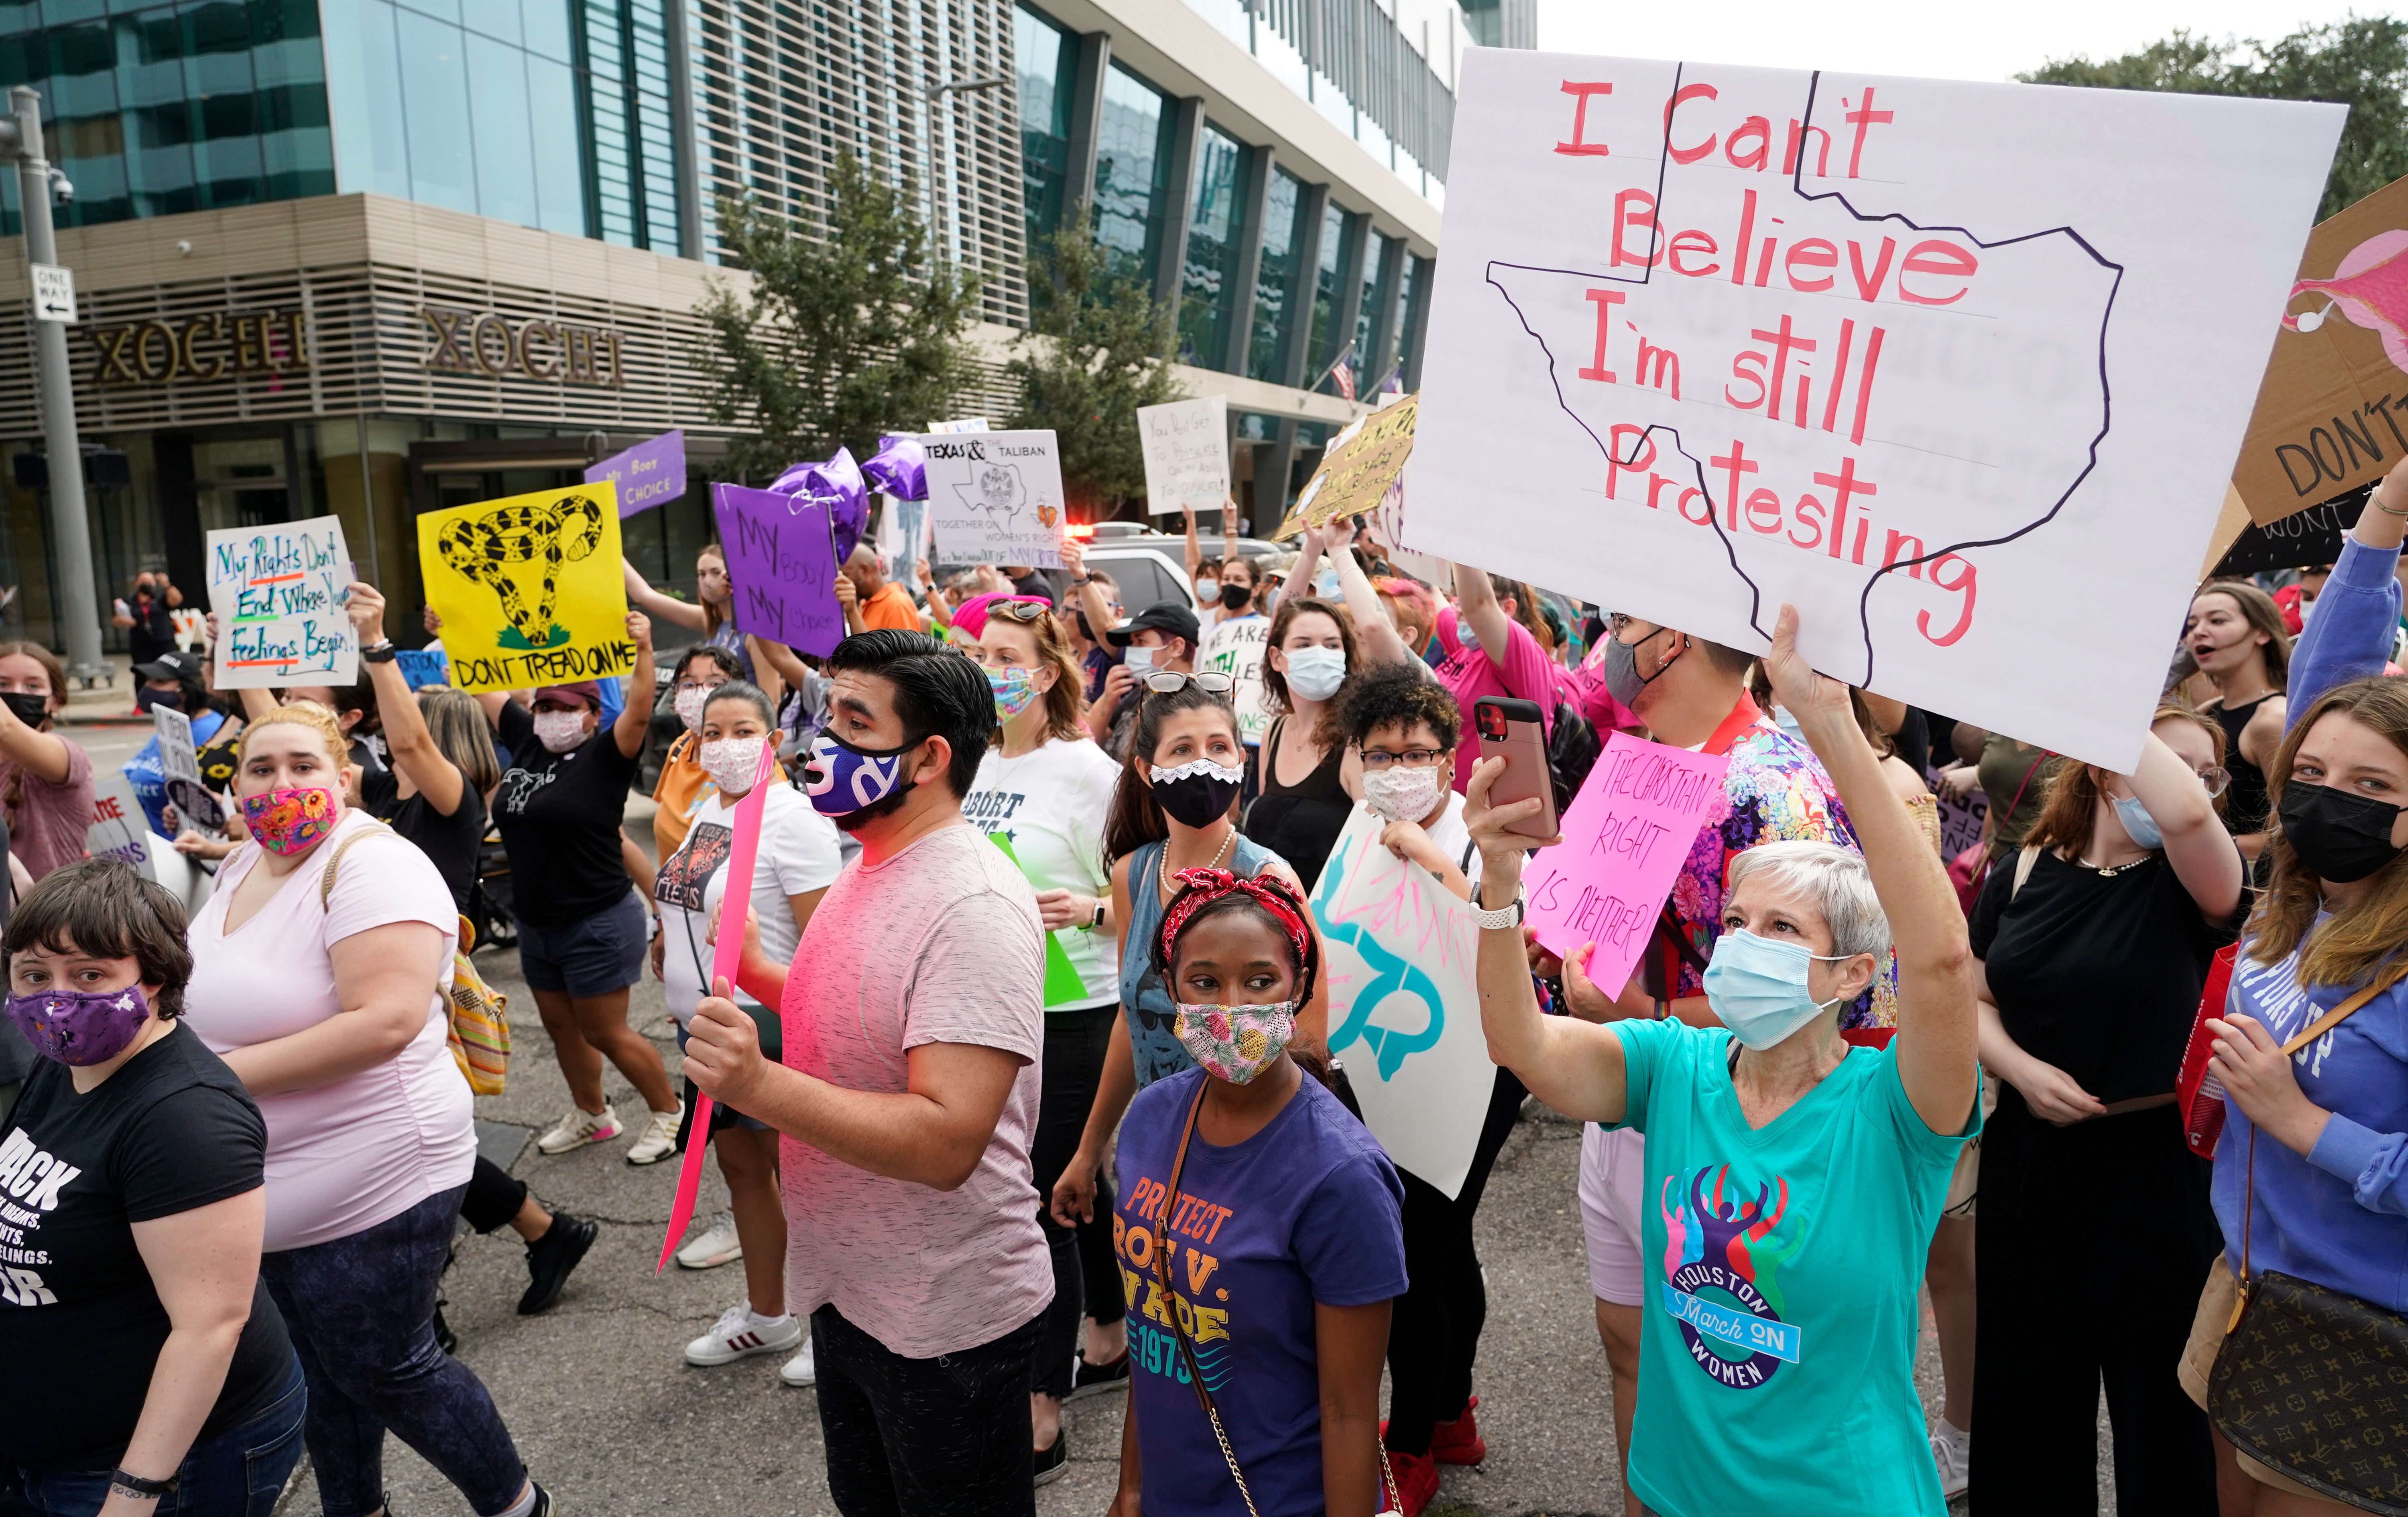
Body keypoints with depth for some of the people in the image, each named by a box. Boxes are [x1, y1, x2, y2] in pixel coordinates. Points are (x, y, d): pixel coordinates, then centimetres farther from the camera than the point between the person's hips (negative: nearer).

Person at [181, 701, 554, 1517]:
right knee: (318, 1367, 22)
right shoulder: (245, 865, 7)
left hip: (370, 1188, -8)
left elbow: (385, 1021, -31)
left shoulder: (372, 863, -21)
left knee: (386, 1372, 6)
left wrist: (226, 1073, -25)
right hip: (268, 1194, 8)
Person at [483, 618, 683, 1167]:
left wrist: (643, 648, -41)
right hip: (536, 923, 8)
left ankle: (669, 1111, 20)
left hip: (598, 924, -7)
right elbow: (483, 688, 14)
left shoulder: (604, 756, -13)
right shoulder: (526, 742, 5)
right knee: (561, 1026, 20)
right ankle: (591, 1115, 39)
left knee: (606, 1033, 0)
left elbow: (638, 711, -30)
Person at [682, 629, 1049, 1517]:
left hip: (945, 1321, -9)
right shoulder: (869, 865, 4)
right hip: (846, 1287, 9)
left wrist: (761, 1086, -39)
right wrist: (747, 970, 7)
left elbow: (946, 1142, -32)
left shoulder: (971, 905, -26)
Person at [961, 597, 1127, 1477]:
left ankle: (1041, 1419, 11)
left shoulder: (1087, 770, -12)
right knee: (1075, 1188, 20)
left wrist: (1088, 910, -28)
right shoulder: (972, 766, 6)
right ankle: (1109, 1343, 39)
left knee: (1042, 1199, -2)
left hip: (1072, 1014, -6)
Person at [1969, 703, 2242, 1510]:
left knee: (2157, 1390, 10)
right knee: (2022, 1382, 16)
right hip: (2027, 1157, 3)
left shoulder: (2188, 884, -8)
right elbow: (1974, 999, 6)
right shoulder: (2019, 875, 2)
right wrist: (2023, 1070, -12)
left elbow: (2188, 812, -32)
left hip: (2152, 1163, -3)